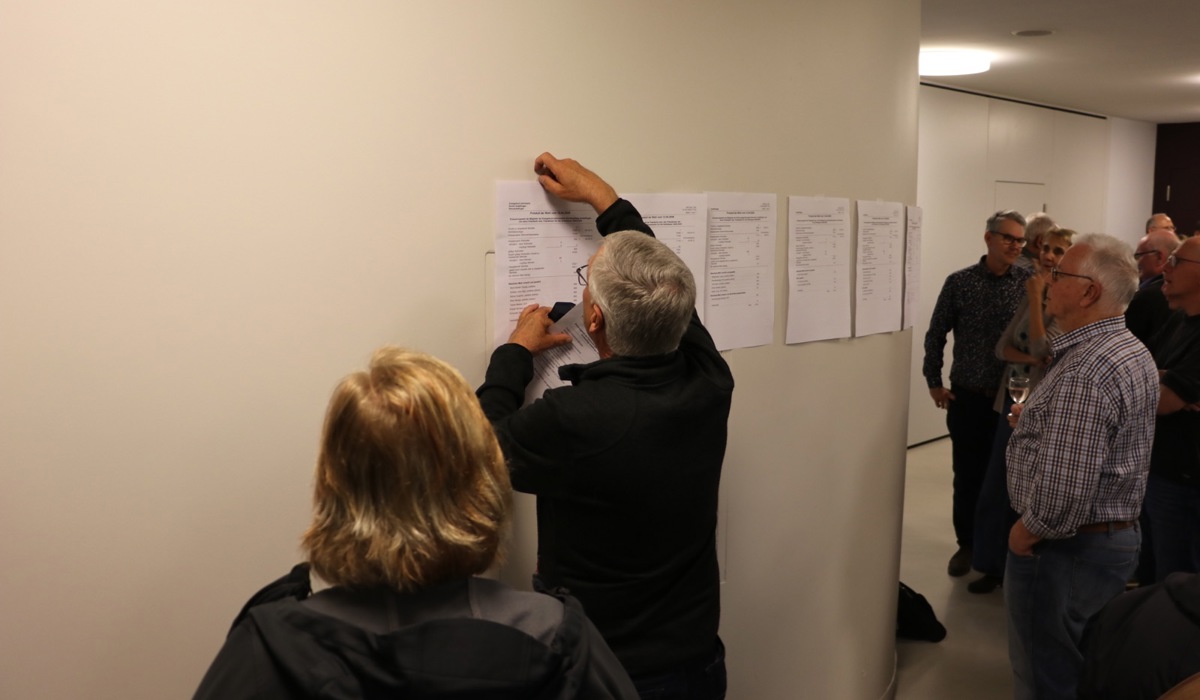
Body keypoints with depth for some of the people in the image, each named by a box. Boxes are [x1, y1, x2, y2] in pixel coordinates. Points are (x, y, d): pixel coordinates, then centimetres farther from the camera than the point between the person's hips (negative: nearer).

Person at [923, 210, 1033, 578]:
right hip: (967, 397, 0)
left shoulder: (1031, 284, -1)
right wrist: (934, 382, 2)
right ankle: (967, 544, 24)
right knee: (967, 475, 8)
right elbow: (936, 334, 4)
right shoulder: (959, 282, -2)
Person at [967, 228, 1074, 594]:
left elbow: (1042, 349, -21)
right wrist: (1031, 359, -17)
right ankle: (995, 565, 24)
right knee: (996, 488, 11)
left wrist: (1035, 298, -18)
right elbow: (1002, 347, 3)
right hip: (1012, 400, 7)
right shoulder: (1033, 295, 9)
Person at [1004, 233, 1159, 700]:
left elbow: (1064, 492, -32)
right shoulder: (1135, 354, 7)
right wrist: (1036, 421, 8)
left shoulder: (1082, 373, -27)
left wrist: (1026, 531, -15)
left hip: (1064, 550, -10)